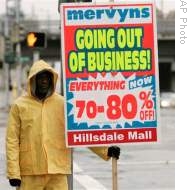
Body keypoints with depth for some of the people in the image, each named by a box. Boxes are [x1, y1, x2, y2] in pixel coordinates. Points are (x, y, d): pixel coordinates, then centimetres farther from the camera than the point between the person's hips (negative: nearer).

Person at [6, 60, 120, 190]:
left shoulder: (62, 104, 6)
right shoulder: (19, 105, 2)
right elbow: (12, 141, -1)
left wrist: (105, 150, -6)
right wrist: (13, 173, -7)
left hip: (58, 171, 2)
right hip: (30, 173, -1)